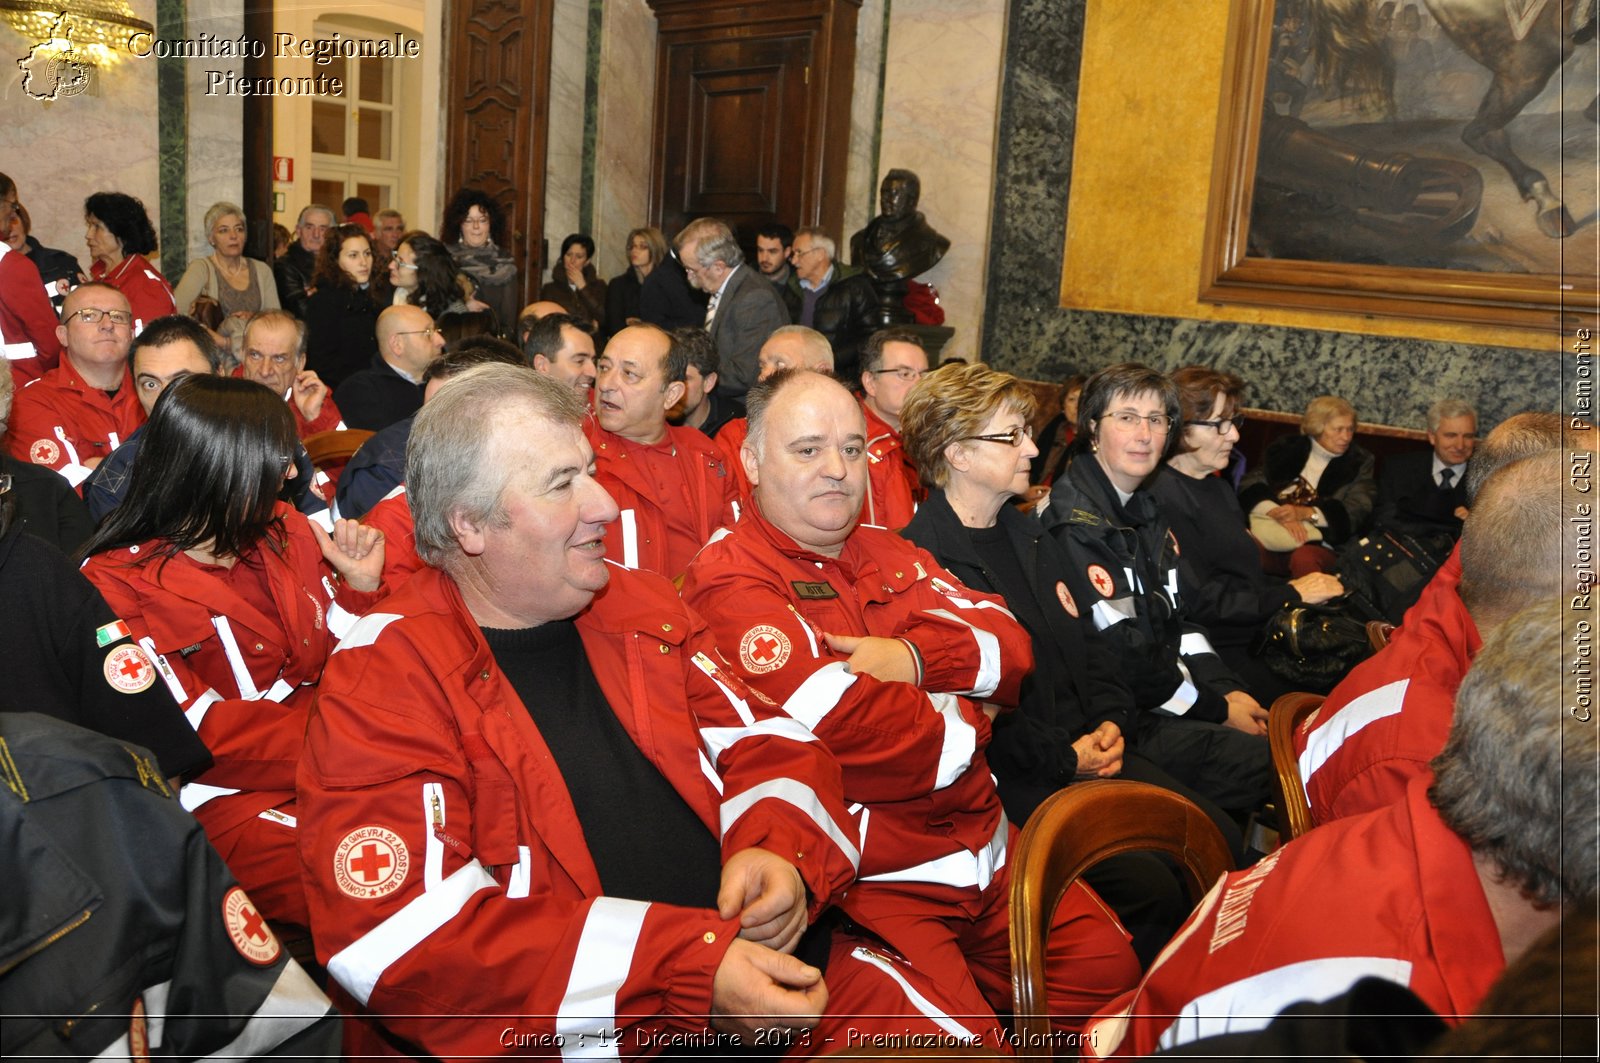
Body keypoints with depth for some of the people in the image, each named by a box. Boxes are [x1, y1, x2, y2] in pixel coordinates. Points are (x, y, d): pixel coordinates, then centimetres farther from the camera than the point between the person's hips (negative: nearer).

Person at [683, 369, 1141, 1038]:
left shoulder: (890, 555, 16)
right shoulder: (728, 579, -10)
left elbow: (1009, 644, 6)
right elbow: (840, 723, -21)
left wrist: (916, 655, -15)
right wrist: (963, 719, -4)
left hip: (984, 846, 8)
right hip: (865, 877, -7)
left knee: (1109, 968, 5)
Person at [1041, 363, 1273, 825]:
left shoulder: (1143, 509, 13)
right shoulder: (1073, 524, -17)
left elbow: (1178, 619, 15)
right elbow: (1120, 654, -19)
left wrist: (1226, 688, 0)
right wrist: (1216, 710, -11)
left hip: (1166, 696, 9)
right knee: (1274, 763, -16)